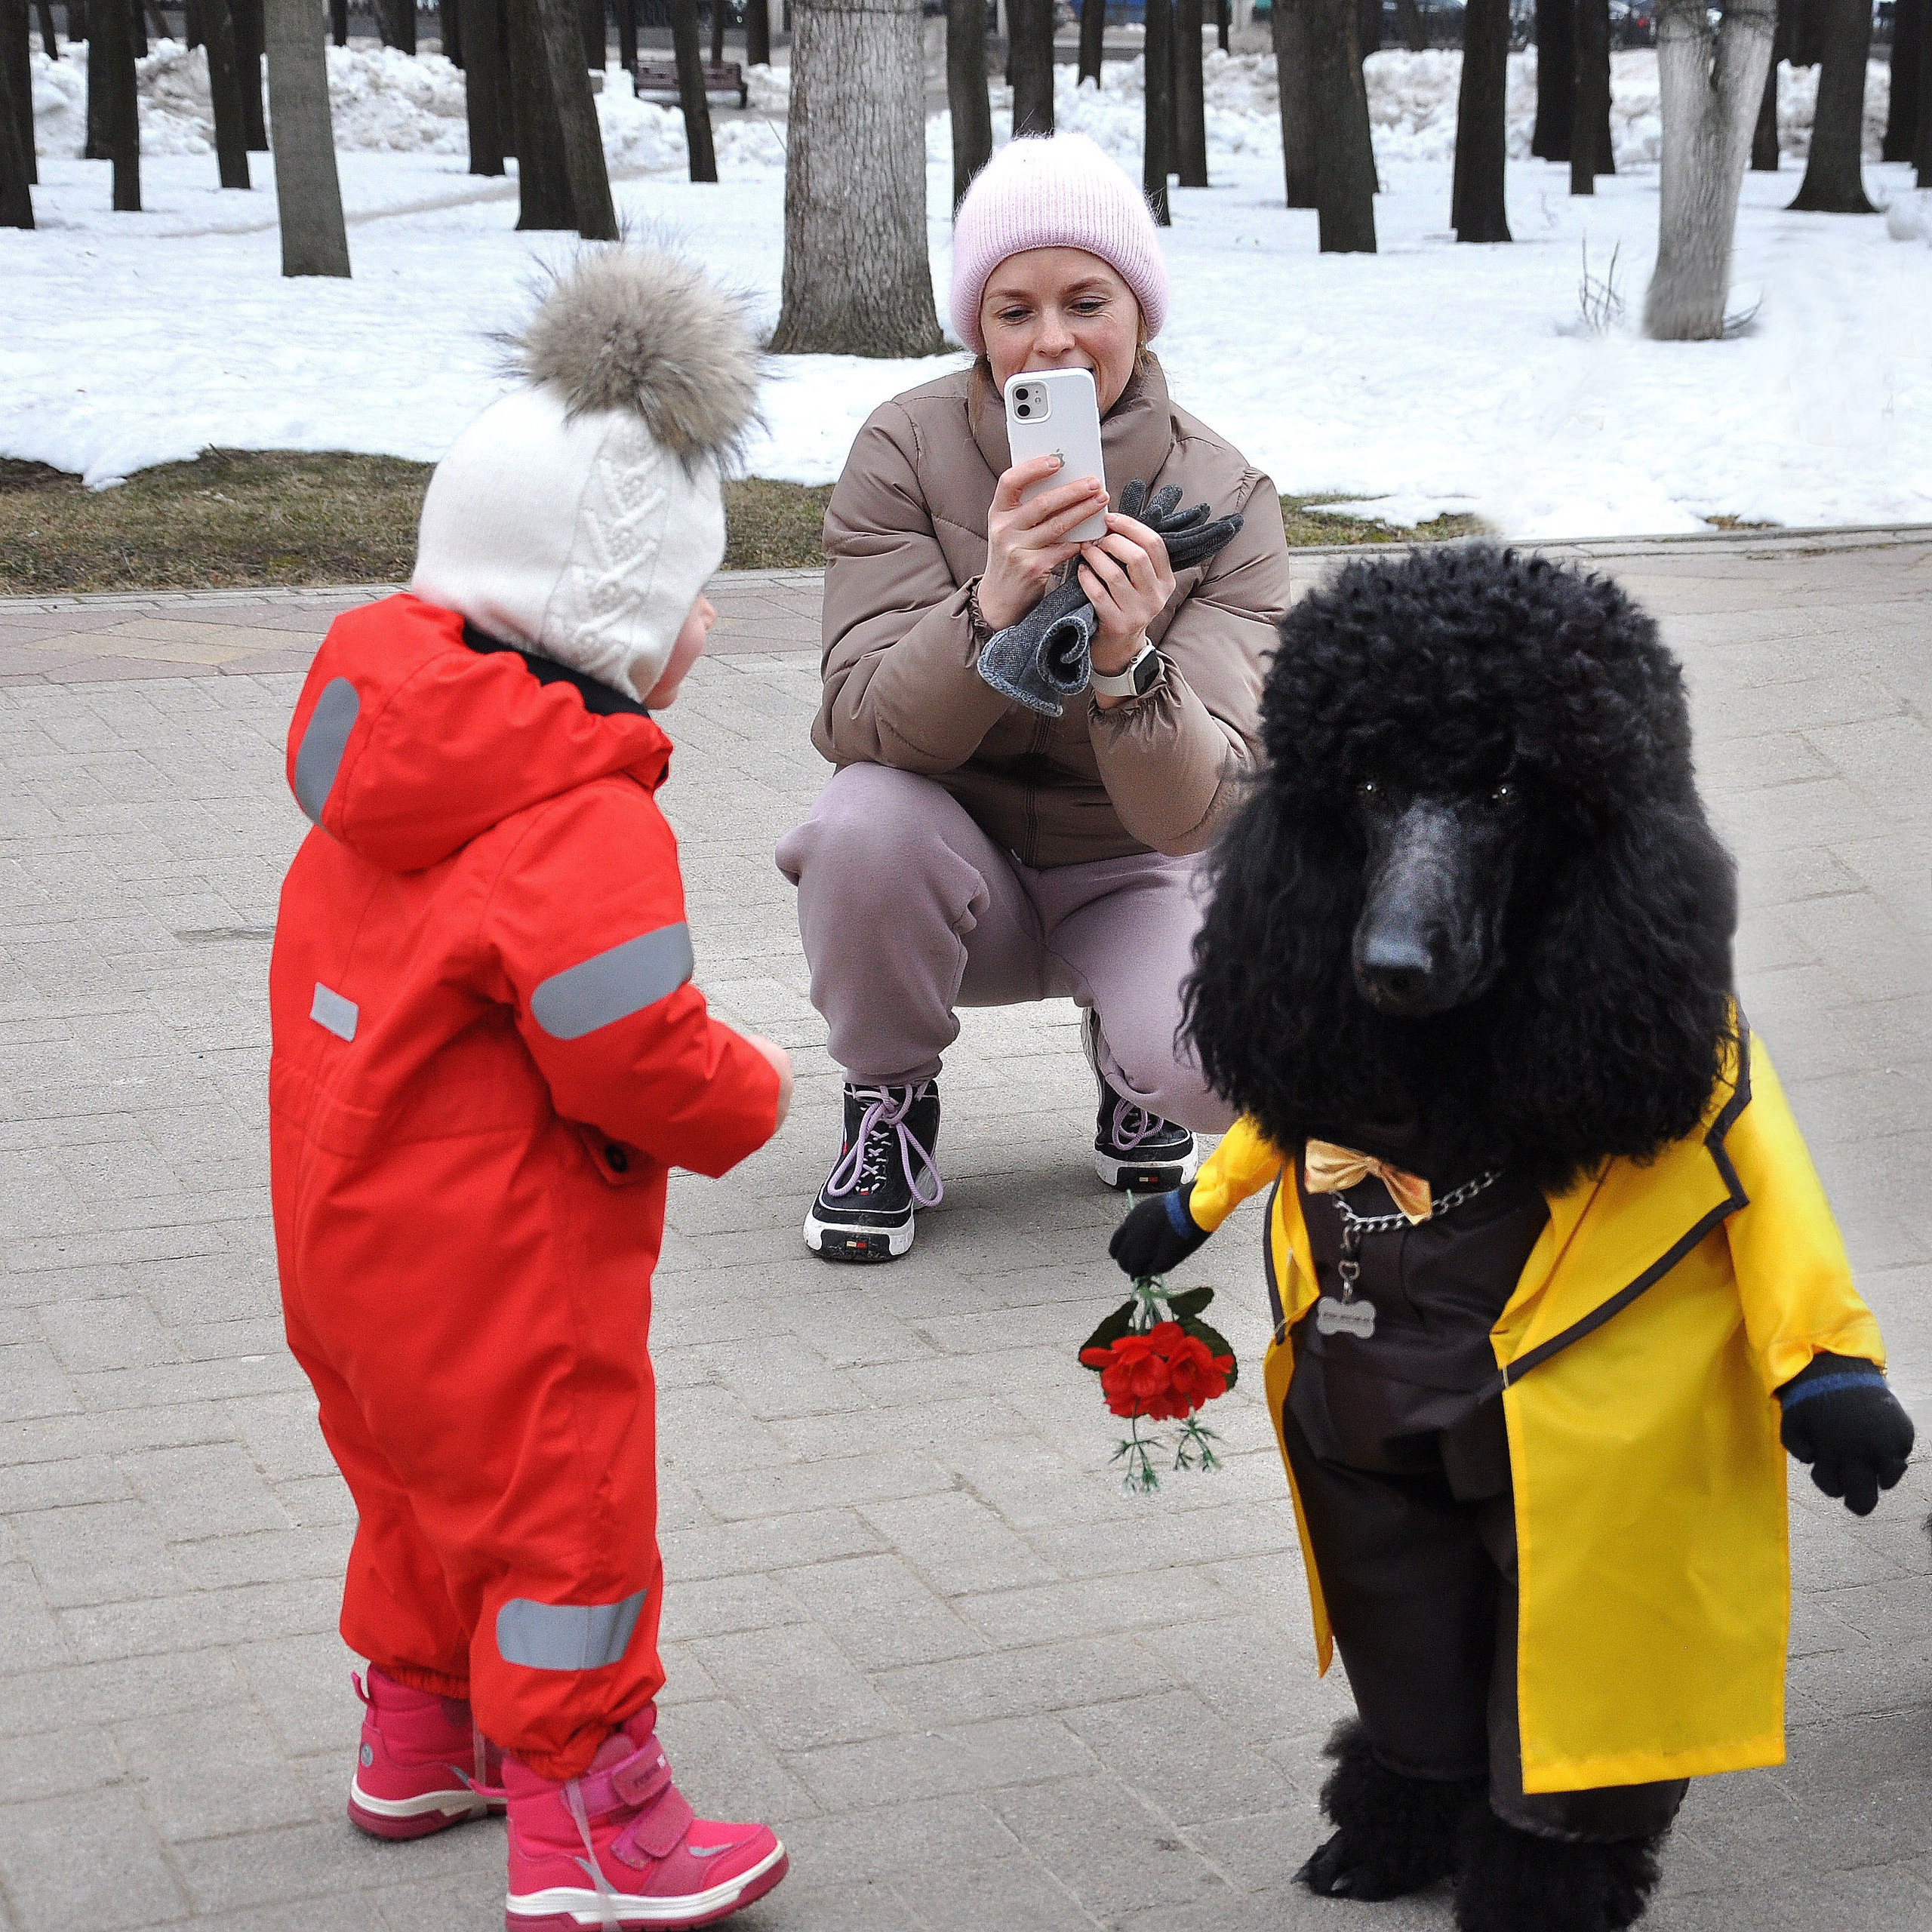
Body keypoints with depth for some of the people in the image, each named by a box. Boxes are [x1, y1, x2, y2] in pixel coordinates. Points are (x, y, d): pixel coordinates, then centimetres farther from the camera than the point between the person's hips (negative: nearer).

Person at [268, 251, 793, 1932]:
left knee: (424, 1482, 26)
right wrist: (749, 1097, -7)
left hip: (347, 1228, 9)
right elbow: (636, 1057, -27)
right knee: (566, 1518, 5)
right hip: (499, 1272, -9)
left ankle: (420, 1733, 43)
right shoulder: (582, 828, -27)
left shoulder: (380, 738, 1)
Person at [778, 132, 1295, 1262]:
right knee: (866, 817, -34)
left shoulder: (1226, 500, -14)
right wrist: (991, 606, -43)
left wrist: (1128, 661, -44)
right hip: (956, 866, 0)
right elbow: (866, 722, -24)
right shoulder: (907, 451, -13)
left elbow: (1197, 812, -24)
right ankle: (891, 1107, -5)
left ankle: (1129, 1065, 9)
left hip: (1130, 875, 0)